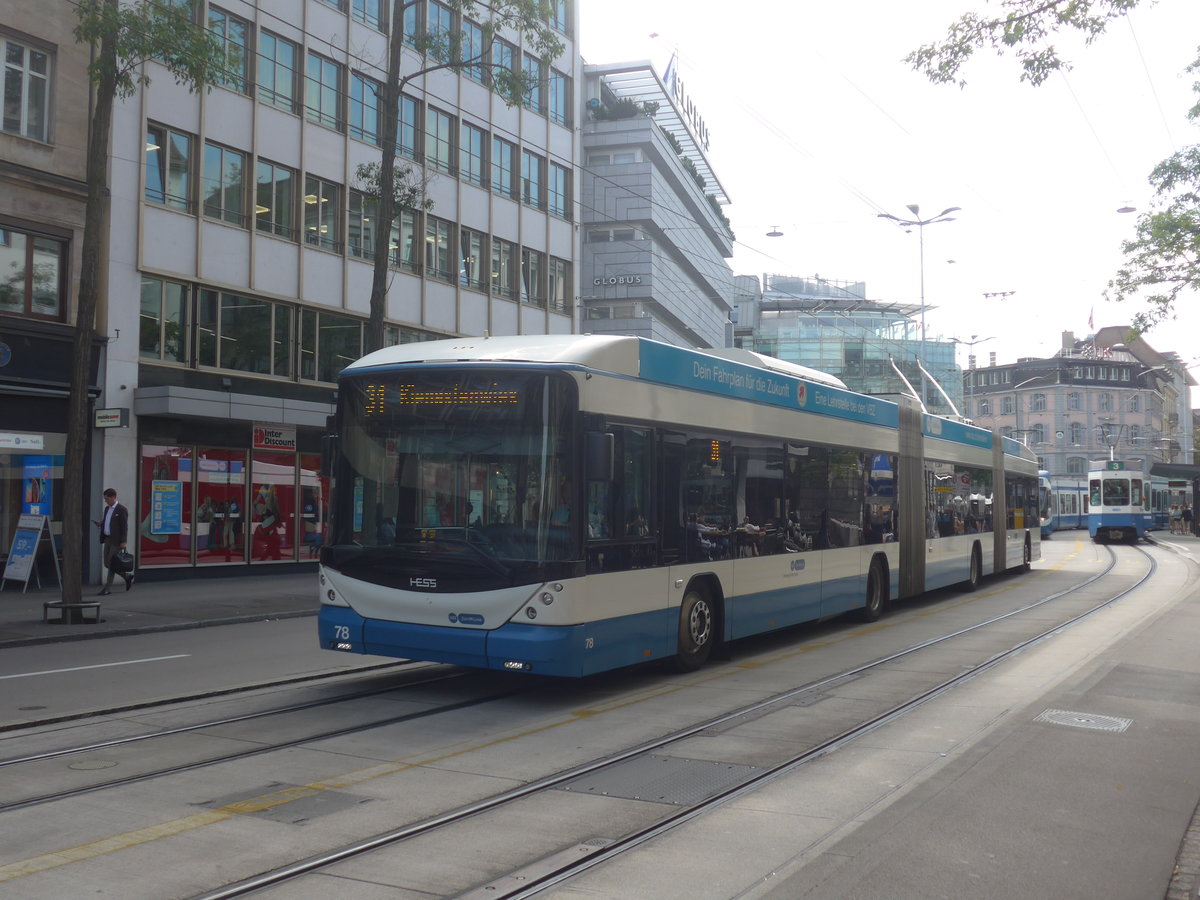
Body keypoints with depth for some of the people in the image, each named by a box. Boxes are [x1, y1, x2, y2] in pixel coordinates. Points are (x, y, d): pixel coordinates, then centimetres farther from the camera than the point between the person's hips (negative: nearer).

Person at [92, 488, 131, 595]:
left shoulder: (122, 509, -10)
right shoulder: (107, 508, 15)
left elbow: (124, 526, -13)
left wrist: (123, 542, -17)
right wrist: (100, 524, 2)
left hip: (116, 540, -8)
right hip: (107, 539, 8)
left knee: (112, 563, -8)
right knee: (107, 564, 7)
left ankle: (108, 588, -2)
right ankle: (127, 576, 24)